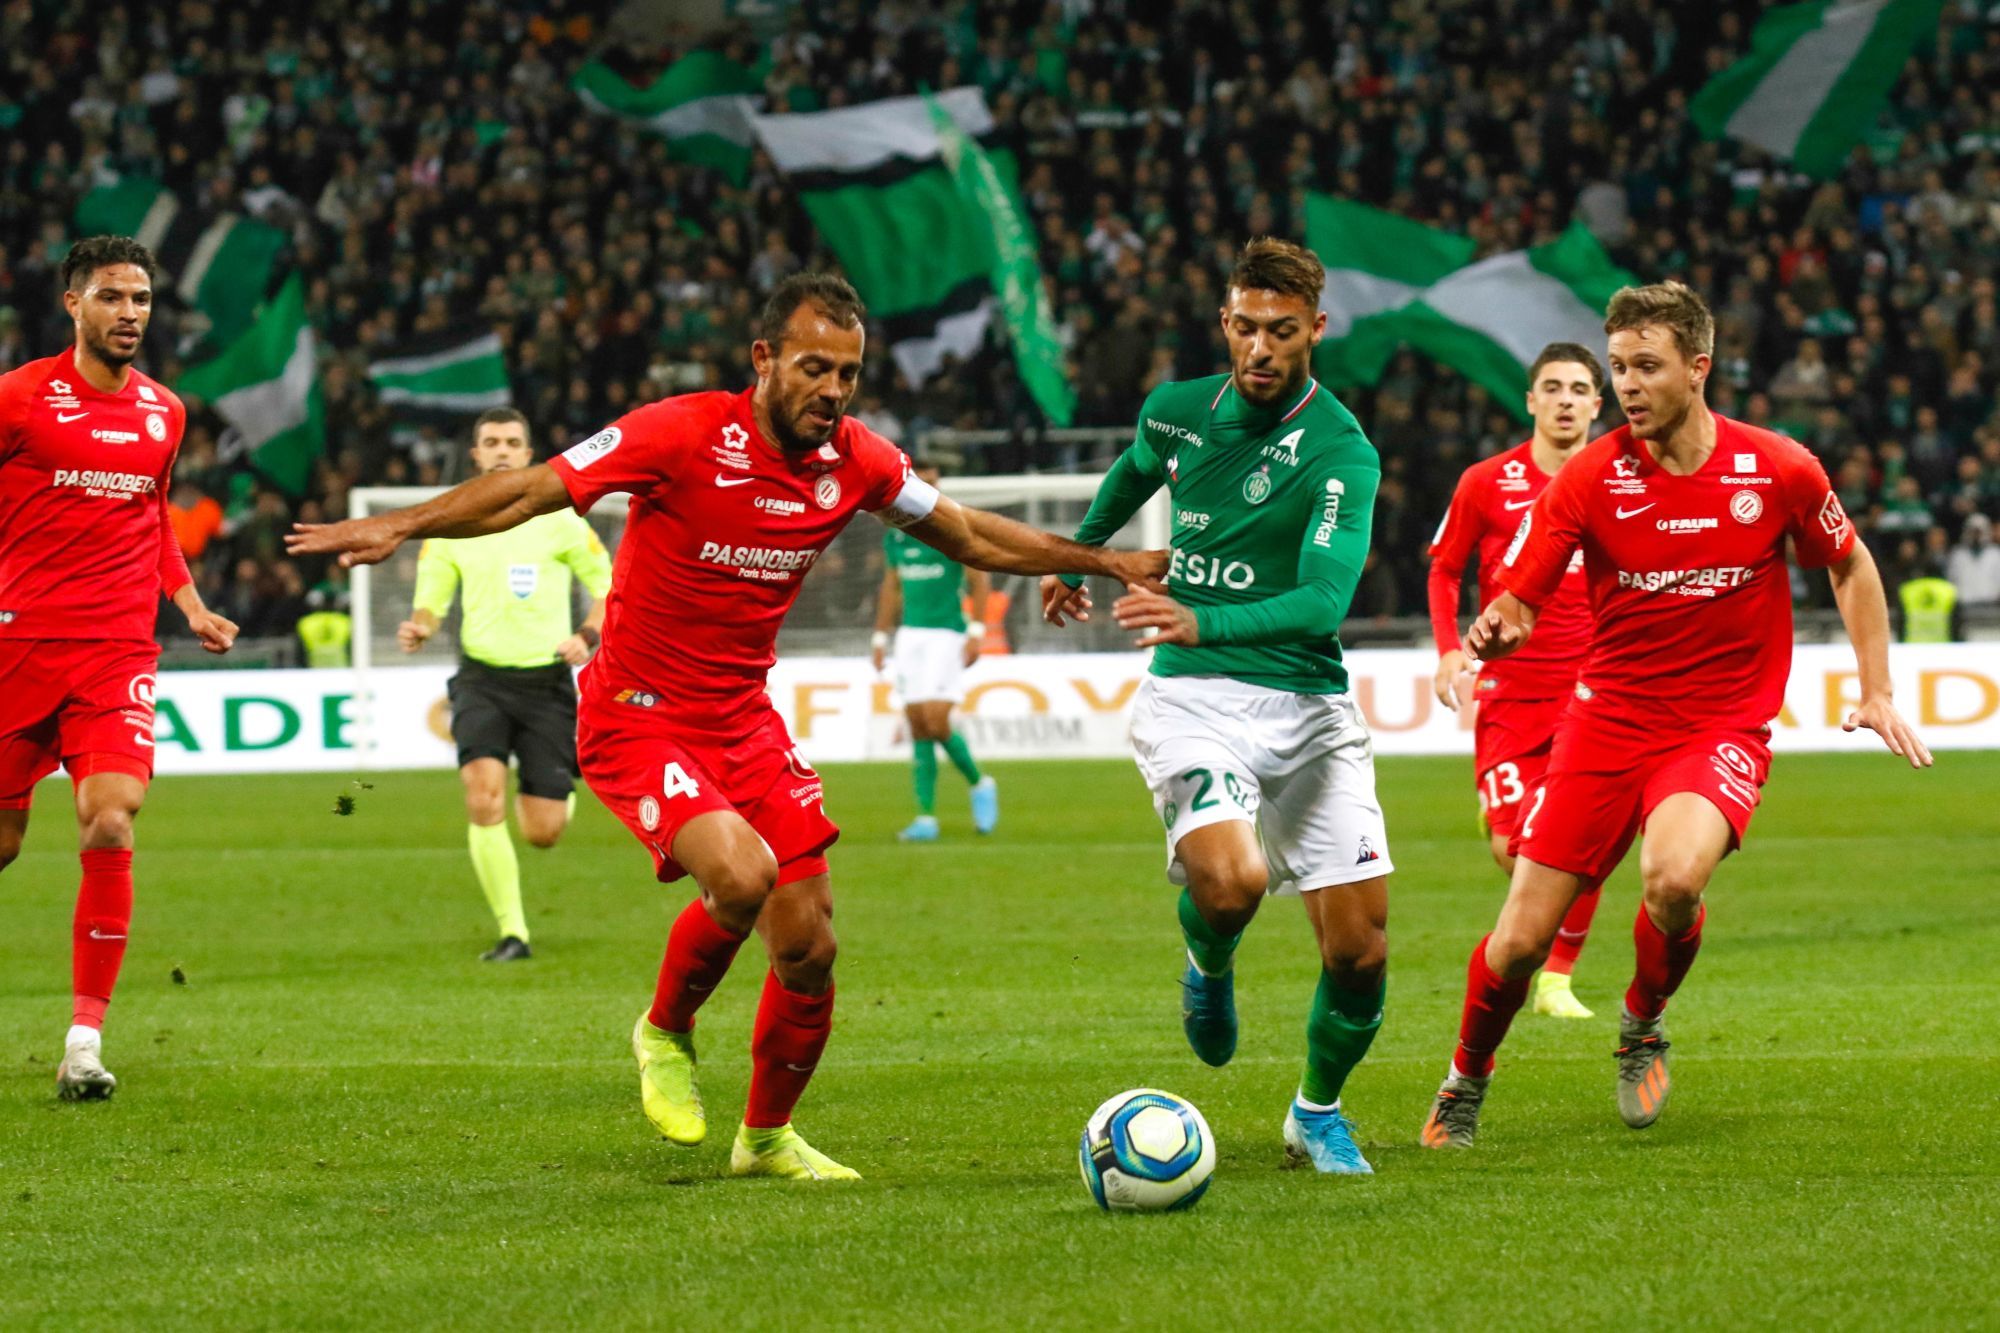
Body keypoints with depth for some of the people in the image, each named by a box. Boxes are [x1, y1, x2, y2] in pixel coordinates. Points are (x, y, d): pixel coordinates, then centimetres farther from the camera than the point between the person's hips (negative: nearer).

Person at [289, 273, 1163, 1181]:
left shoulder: (856, 461, -3)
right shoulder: (685, 435, -20)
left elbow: (968, 536, 15)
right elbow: (532, 491, -19)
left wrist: (1104, 561, 17)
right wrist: (403, 526, -29)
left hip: (745, 723, 6)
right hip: (638, 722, -6)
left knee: (808, 948, 3)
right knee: (742, 875, -30)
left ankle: (768, 1136, 28)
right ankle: (666, 1032, 1)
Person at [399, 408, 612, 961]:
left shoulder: (558, 520, -2)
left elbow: (608, 586, 5)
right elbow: (430, 602, 9)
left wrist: (587, 637, -13)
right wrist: (418, 629, -14)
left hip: (547, 682, -1)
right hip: (482, 680, 1)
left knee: (543, 833, -1)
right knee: (483, 800, -23)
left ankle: (562, 791, 39)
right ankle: (512, 933, -14)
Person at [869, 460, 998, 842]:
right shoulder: (895, 536, 10)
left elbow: (980, 581, -5)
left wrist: (976, 633, -12)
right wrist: (881, 638, 17)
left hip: (947, 634, -5)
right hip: (910, 635, 5)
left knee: (936, 720, -15)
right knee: (917, 725, 0)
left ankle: (980, 785, 10)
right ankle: (926, 817, 2)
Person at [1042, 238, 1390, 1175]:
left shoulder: (1342, 453, -11)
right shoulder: (1177, 412, 3)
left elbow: (1323, 600, -24)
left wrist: (1203, 623, -38)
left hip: (1308, 707, -1)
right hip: (1191, 700, 1)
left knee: (1359, 951, -2)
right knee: (1229, 880, -29)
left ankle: (1318, 1112, 26)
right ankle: (1209, 969, 9)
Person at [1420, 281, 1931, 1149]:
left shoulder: (1778, 470, -6)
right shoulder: (1589, 478, -7)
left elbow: (1851, 568, 11)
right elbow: (1517, 600, -6)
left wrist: (1876, 692, 7)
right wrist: (1497, 630, -29)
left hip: (1723, 728, -1)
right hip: (1607, 717, 1)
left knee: (1674, 877, -32)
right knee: (1522, 937, -5)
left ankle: (1643, 1028, 0)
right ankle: (1466, 1083, 25)